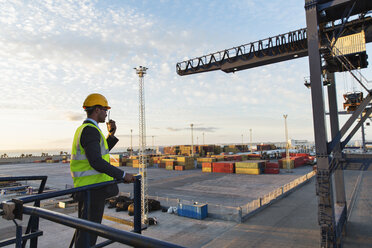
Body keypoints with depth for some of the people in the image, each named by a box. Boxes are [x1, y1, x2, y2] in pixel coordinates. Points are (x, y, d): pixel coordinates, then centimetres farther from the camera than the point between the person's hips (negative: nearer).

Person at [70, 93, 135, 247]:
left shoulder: (83, 129, 15)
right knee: (89, 232, 0)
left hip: (84, 186, 10)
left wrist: (111, 134, 11)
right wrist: (123, 175, -23)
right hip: (94, 188, -10)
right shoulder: (91, 130, -18)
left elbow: (100, 153, 21)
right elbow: (96, 162, -28)